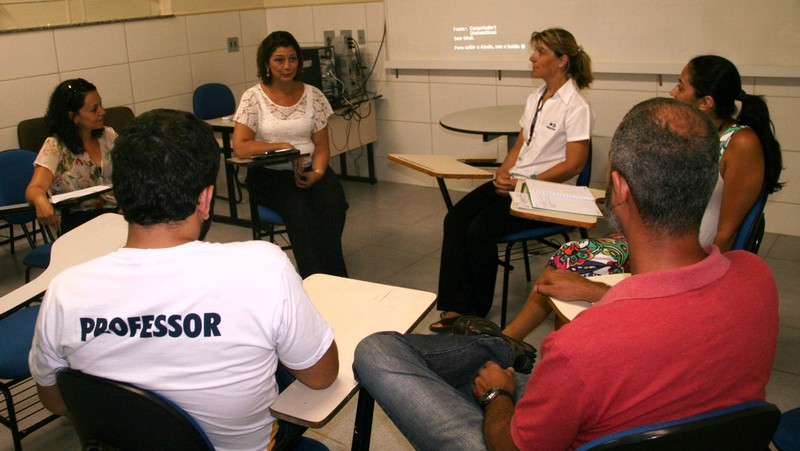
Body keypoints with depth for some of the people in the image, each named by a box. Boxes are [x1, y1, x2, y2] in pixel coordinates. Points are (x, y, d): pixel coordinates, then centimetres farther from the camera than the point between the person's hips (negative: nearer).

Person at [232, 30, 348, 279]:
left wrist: (317, 173, -13)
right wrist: (283, 146, -16)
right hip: (271, 175, -2)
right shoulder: (254, 97, -2)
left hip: (310, 170, 3)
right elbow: (240, 147, -11)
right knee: (299, 210, -33)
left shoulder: (313, 95, 7)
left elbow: (322, 145, 7)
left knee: (333, 204, -29)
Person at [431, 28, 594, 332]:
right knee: (455, 218, -14)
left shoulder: (576, 107, -10)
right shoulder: (534, 99, 15)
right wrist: (503, 173, -1)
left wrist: (524, 184, -18)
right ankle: (455, 307, -16)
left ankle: (477, 311, -3)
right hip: (513, 182, 8)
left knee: (481, 229, -24)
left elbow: (573, 165, -15)